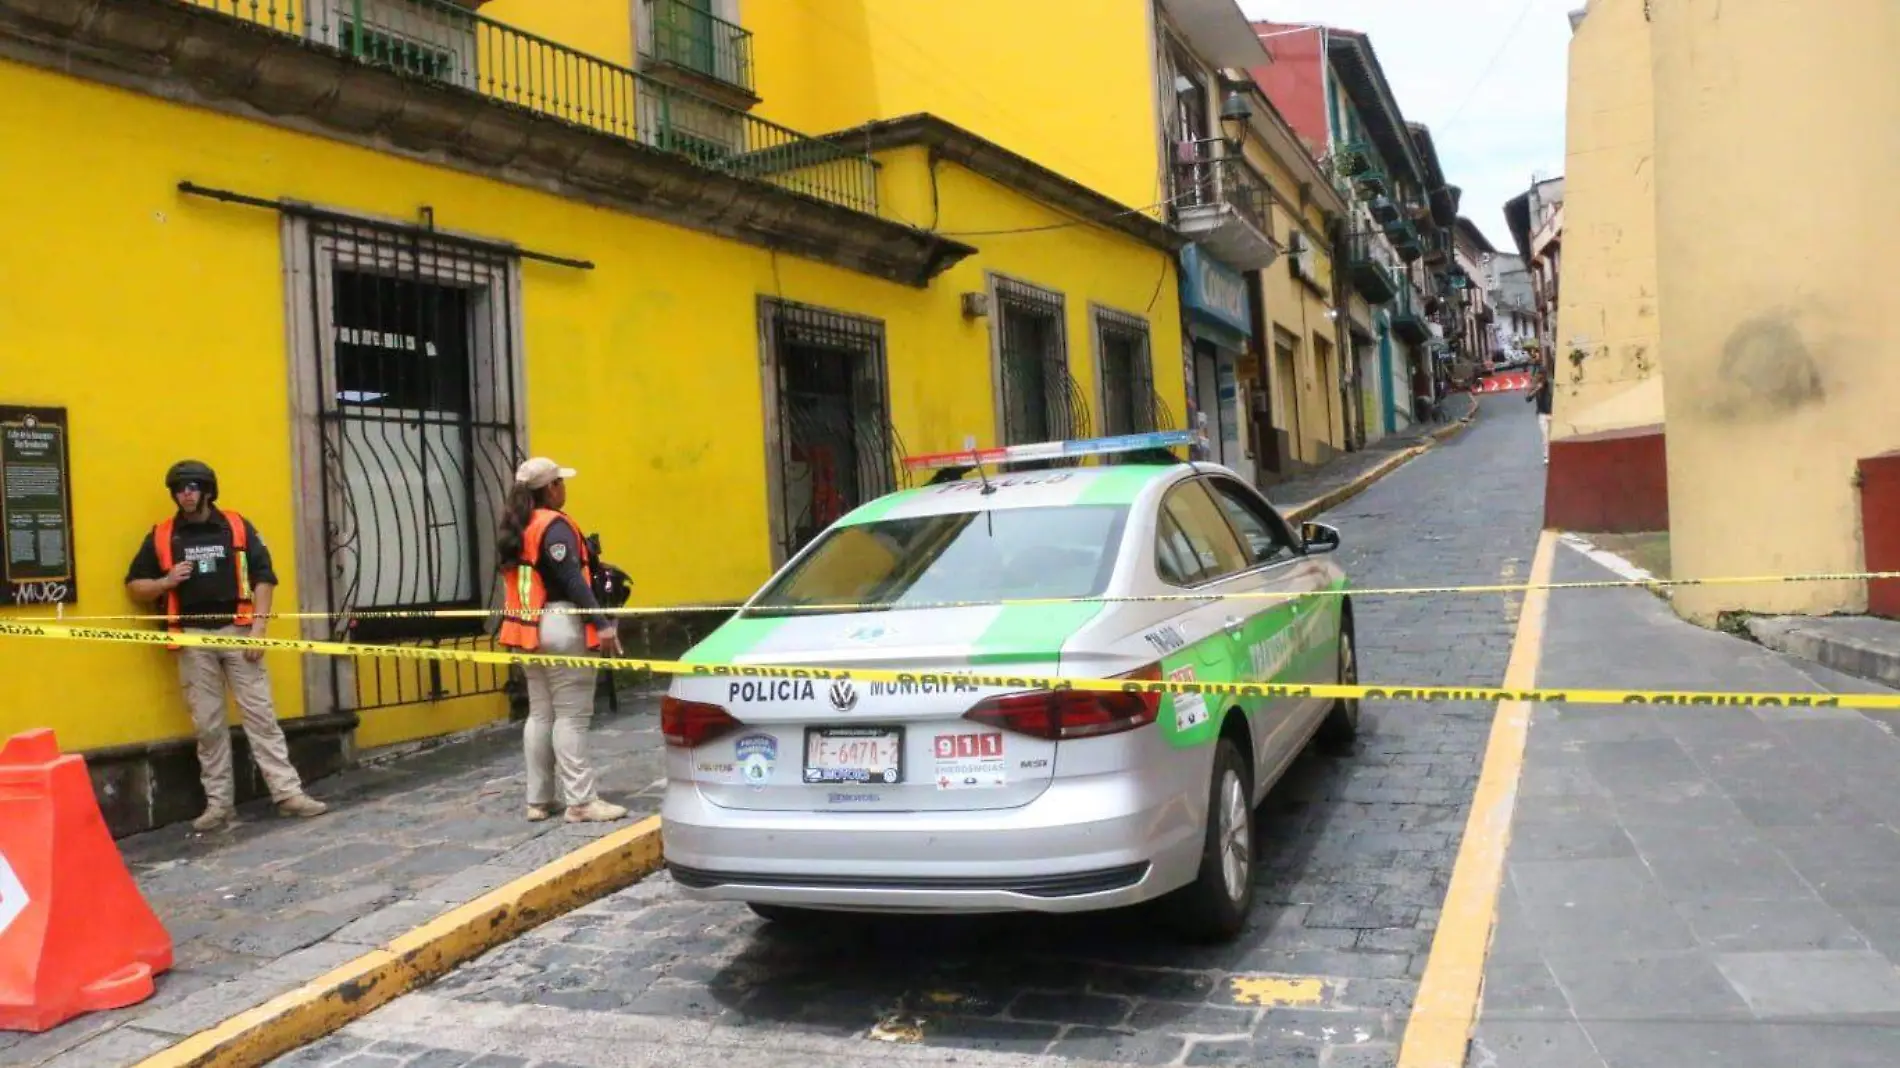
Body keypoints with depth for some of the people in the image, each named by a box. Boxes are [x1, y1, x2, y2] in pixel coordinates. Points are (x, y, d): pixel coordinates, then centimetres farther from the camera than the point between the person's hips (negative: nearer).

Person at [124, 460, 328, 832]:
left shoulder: (238, 527, 5)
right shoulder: (161, 536, 8)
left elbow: (263, 577, 2)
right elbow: (134, 586, 13)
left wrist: (258, 626, -7)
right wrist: (166, 582, -8)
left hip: (237, 631, -1)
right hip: (193, 639, 1)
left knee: (260, 713, -1)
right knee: (207, 724, 5)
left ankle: (288, 792, 0)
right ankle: (219, 803, 13)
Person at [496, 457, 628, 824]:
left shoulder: (514, 529, 16)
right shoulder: (554, 525, -12)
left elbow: (517, 578, 16)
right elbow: (572, 579, -19)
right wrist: (601, 622, -21)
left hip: (529, 629, 9)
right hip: (560, 626, -9)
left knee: (540, 713, 12)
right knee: (570, 715, -7)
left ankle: (538, 800, 15)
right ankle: (581, 801, -7)